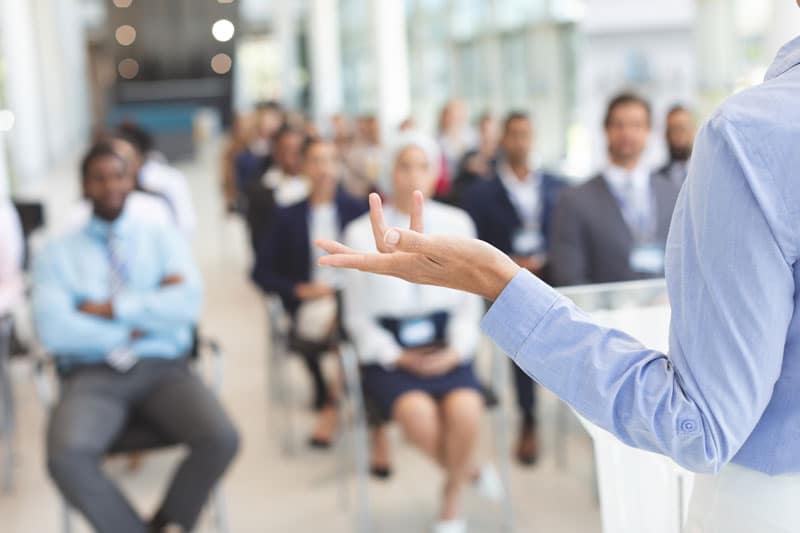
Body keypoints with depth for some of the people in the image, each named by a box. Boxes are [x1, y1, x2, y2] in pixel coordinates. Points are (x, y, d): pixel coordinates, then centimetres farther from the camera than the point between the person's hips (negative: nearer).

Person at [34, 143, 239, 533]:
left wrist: (112, 309, -7)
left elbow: (187, 303, -4)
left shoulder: (164, 240, 14)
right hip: (92, 375, -1)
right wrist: (140, 325, -6)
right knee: (66, 457, -32)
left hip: (163, 369, 1)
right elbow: (53, 329, -7)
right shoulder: (57, 255, 9)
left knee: (221, 440, -26)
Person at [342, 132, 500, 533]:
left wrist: (456, 351, -8)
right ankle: (467, 470, 1)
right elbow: (358, 317, 3)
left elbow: (469, 300, 8)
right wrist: (399, 358, -9)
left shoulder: (457, 224, 5)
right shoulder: (360, 234, 0)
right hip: (389, 355, -1)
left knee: (465, 409, -29)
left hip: (446, 351, 1)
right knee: (418, 412, -31)